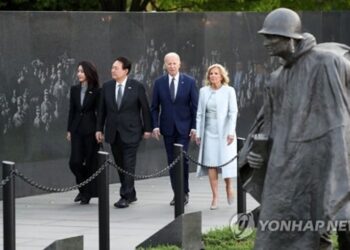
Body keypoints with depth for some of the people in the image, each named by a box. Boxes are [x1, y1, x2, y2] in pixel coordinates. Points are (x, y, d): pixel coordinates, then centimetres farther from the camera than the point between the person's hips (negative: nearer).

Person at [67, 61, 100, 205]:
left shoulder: (96, 91, -5)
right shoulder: (74, 90, 8)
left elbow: (99, 111, -3)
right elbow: (71, 110, 10)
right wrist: (69, 130, 8)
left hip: (90, 129, -4)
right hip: (77, 129, 4)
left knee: (90, 162, 2)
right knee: (75, 162, -4)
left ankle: (87, 193, 12)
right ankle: (83, 188, 17)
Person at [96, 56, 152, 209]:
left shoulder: (137, 87, -6)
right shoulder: (107, 87, 5)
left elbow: (145, 109, 0)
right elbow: (102, 109, 9)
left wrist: (147, 129, 0)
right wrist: (99, 129, 6)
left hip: (130, 132, -4)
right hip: (113, 133, 4)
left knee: (128, 166, -8)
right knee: (120, 166, 9)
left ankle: (125, 197, -8)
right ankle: (131, 195, 20)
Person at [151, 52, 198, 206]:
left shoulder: (189, 82, -1)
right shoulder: (159, 83, 4)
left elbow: (195, 106, 0)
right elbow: (155, 107, 7)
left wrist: (194, 127, -6)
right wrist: (155, 126, -3)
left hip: (183, 127, -2)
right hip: (167, 128, 2)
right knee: (171, 161, 5)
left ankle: (184, 192, 0)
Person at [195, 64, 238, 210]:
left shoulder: (229, 91, -3)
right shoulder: (204, 91, 6)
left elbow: (233, 112, -6)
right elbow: (200, 114, 8)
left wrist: (231, 132, -14)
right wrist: (198, 133, 5)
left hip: (224, 132, -2)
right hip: (209, 132, 2)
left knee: (226, 162, -1)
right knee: (211, 163, -2)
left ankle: (229, 186, 26)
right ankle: (215, 196, 0)